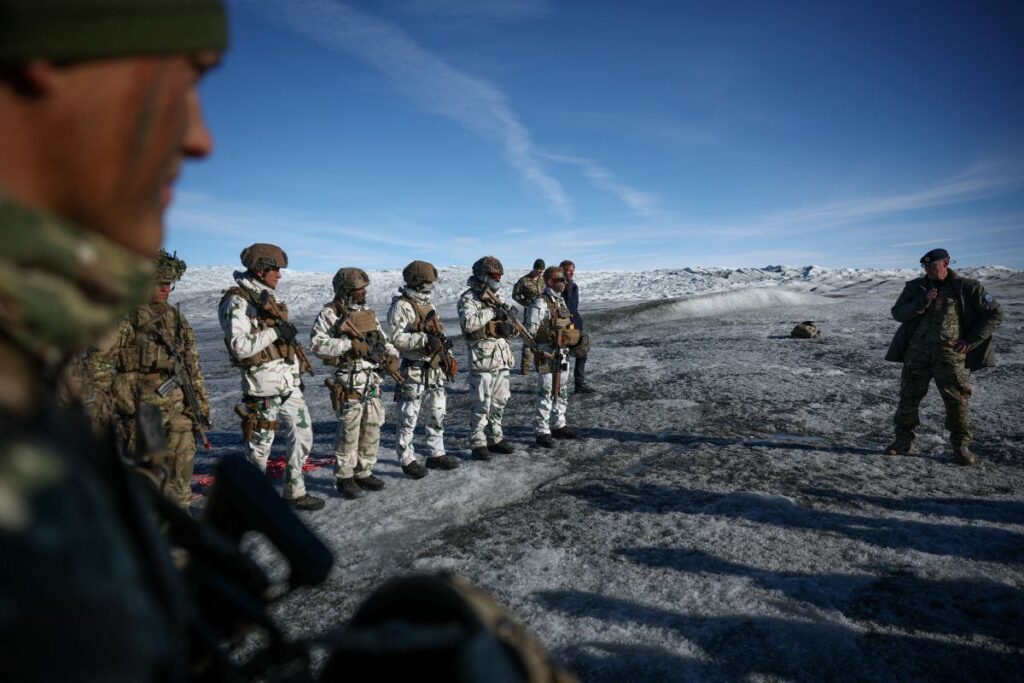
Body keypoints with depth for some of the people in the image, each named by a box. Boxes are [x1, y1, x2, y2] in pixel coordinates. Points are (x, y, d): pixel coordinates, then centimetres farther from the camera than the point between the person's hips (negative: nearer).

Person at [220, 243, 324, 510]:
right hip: (263, 385, -8)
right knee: (260, 445, 4)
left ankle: (294, 492, 23)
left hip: (289, 382, 8)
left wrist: (297, 372, 21)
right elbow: (239, 346, -23)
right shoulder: (238, 301, -13)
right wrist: (275, 331, -20)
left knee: (302, 436, 11)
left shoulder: (267, 297, 13)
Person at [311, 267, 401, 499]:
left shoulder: (368, 312, 12)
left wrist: (392, 356, -4)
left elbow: (383, 339, 15)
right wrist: (350, 344, -23)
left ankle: (364, 472, 25)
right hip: (349, 382, -7)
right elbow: (317, 343, -18)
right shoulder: (330, 314, -9)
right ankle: (344, 478, 13)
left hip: (373, 380, 7)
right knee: (349, 432, -1)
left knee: (372, 429, 12)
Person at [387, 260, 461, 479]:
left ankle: (436, 454, 27)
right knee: (408, 418, 1)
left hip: (435, 370, 9)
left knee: (438, 414, 15)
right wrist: (424, 339, -28)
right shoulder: (401, 306, -12)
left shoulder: (428, 304, 15)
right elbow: (396, 338, -22)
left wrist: (447, 357, 19)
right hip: (414, 372, -8)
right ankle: (407, 460, 12)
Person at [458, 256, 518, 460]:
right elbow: (468, 323, -26)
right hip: (482, 359, -8)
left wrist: (509, 327, -5)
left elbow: (510, 324, 18)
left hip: (502, 359, 8)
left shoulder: (495, 298, 16)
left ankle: (495, 438, 27)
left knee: (499, 402, 15)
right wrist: (491, 312, -18)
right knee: (481, 405, -3)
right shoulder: (468, 298, -8)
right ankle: (478, 444, 6)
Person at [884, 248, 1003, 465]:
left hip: (950, 352, -2)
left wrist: (972, 340, -2)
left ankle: (961, 445, 14)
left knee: (957, 400, -1)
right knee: (909, 396, 4)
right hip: (917, 352, 2)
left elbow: (994, 314, 6)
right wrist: (922, 302, -12)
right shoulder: (915, 287, 9)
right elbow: (898, 313, 2)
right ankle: (903, 440, 15)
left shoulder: (967, 287, 2)